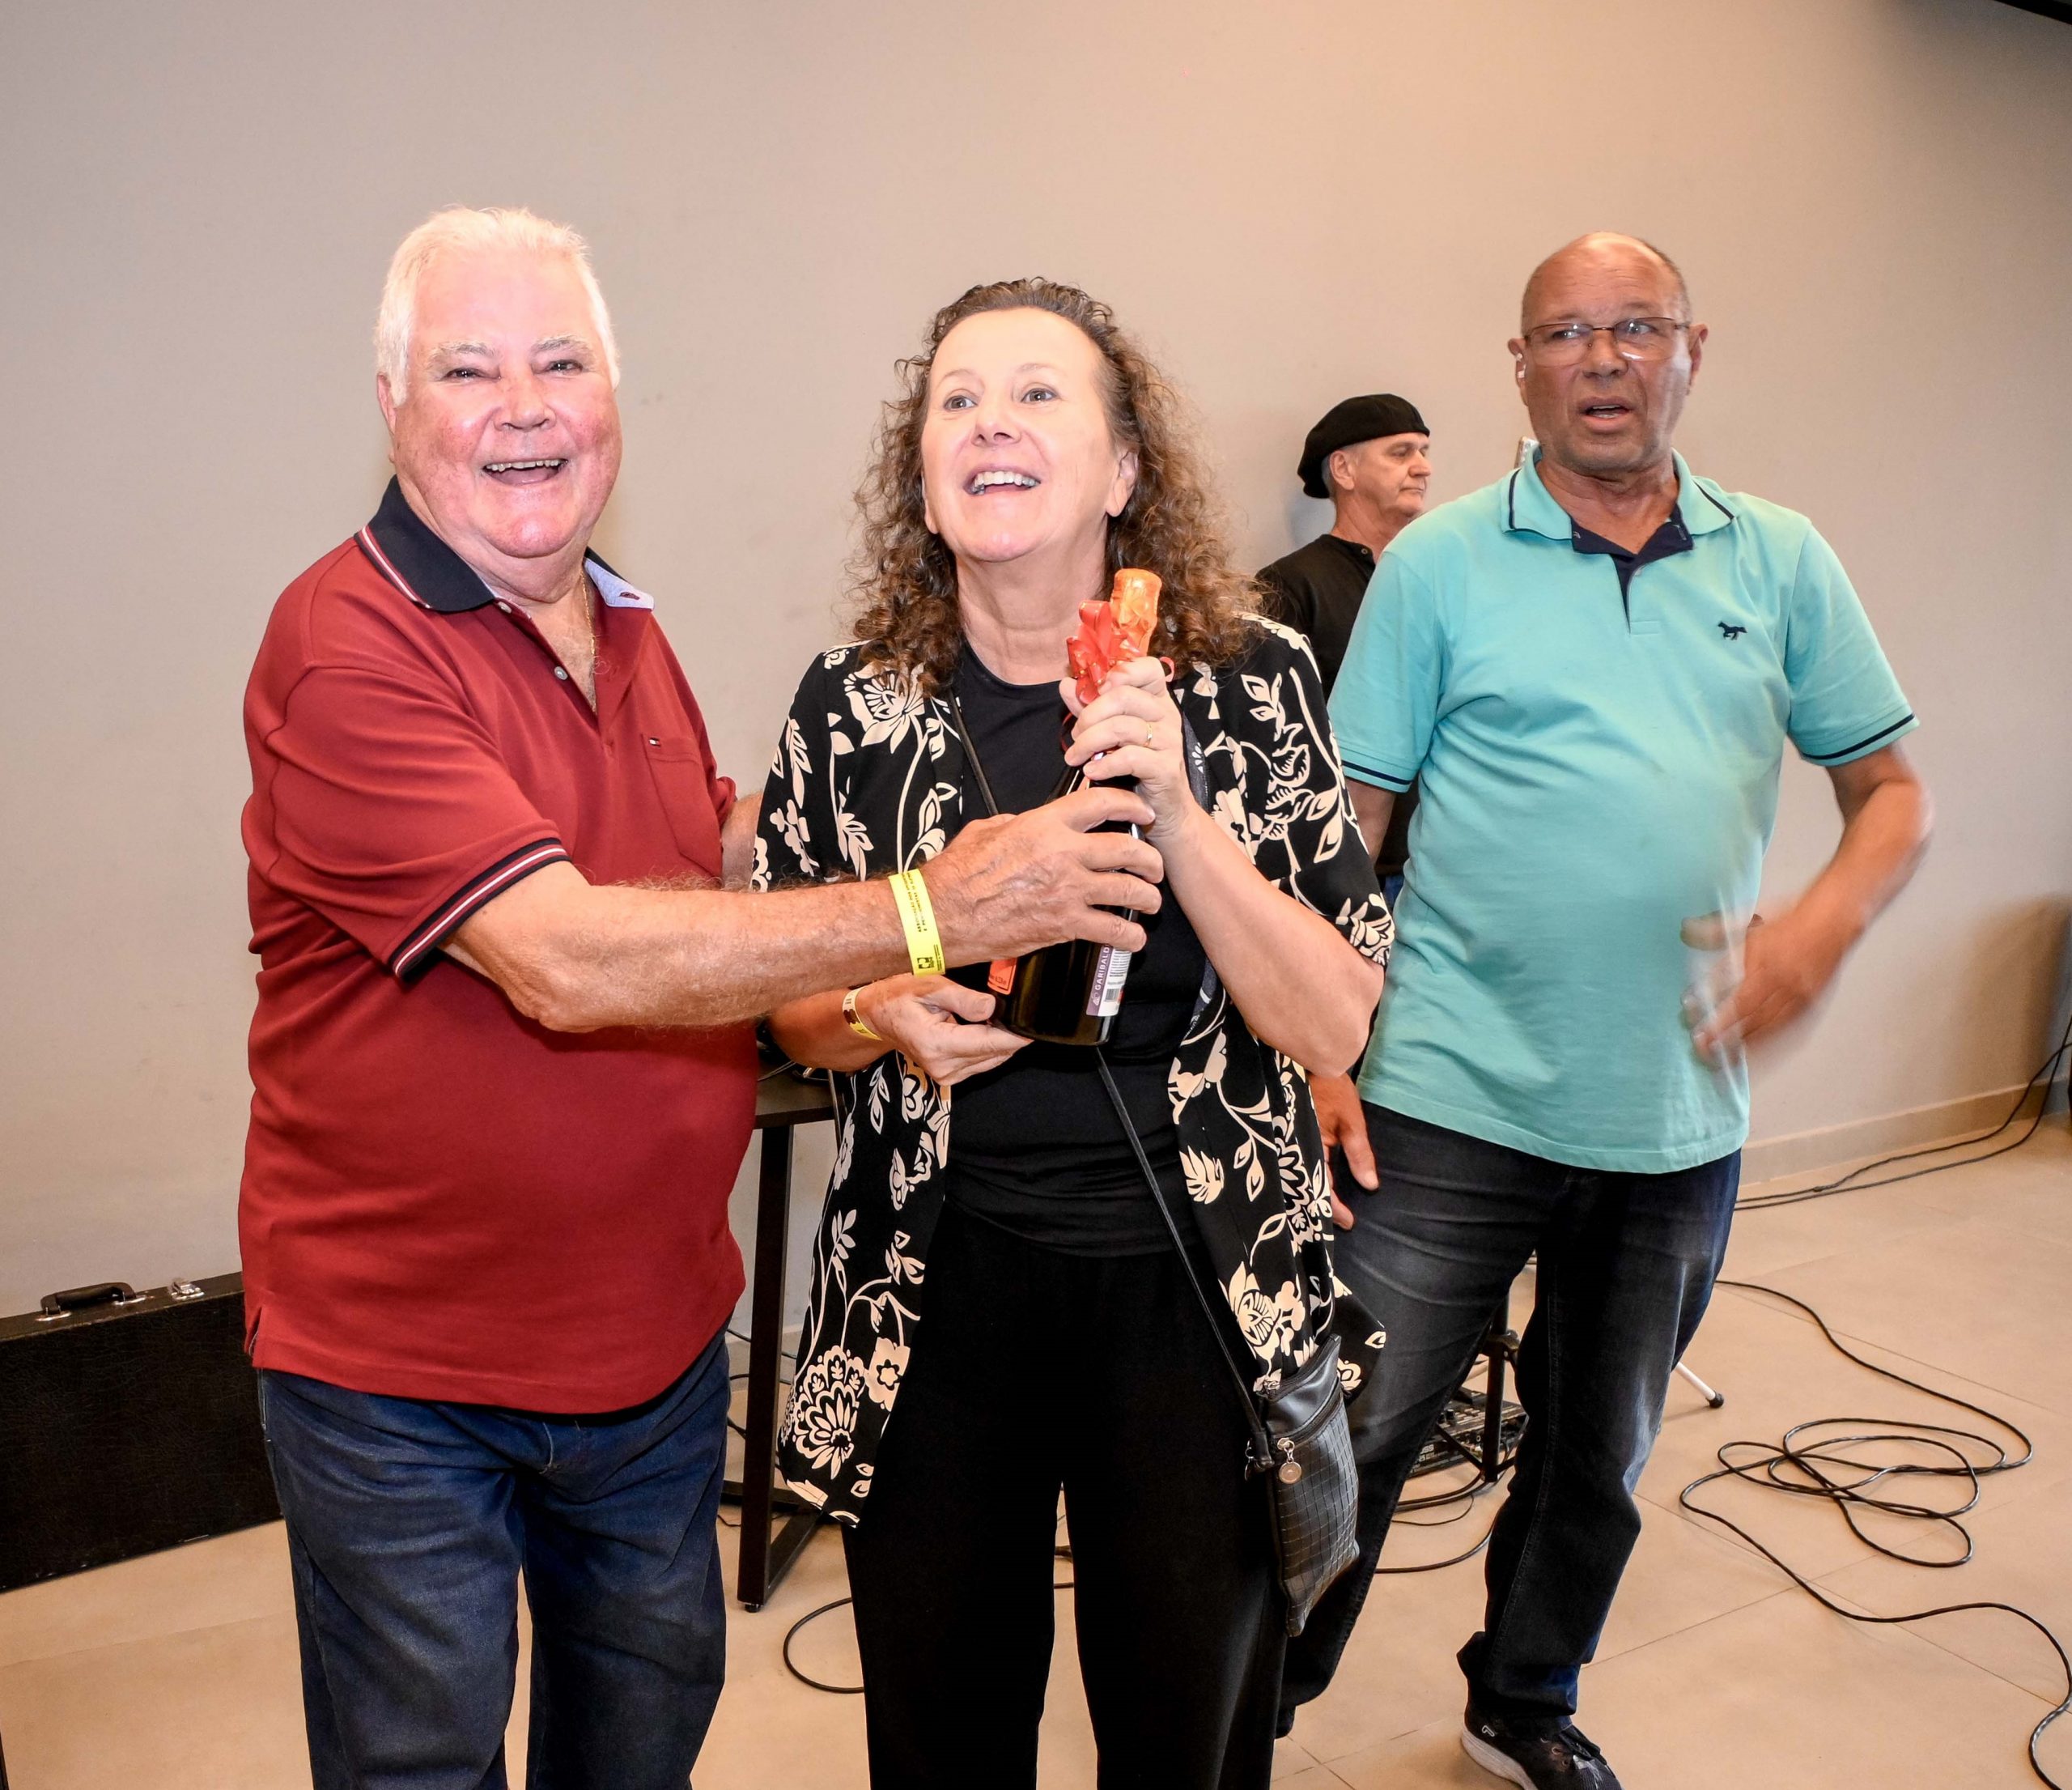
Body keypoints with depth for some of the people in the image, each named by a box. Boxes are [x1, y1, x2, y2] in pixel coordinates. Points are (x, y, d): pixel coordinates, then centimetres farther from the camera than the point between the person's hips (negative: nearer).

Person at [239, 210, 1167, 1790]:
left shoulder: (632, 635, 6)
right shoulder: (345, 647, -19)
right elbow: (567, 961, -30)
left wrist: (855, 1009, 0)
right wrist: (930, 910, -29)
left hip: (660, 1338, 7)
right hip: (404, 1374, -6)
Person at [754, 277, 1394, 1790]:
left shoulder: (1250, 684, -6)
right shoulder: (853, 706, -3)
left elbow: (1335, 1026, -10)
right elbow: (788, 1003, 8)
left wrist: (1175, 809, -22)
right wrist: (883, 1018, -14)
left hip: (1200, 1286, 0)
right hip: (933, 1287, 1)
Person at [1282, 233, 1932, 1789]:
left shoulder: (1783, 568, 6)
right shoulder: (1440, 564, -2)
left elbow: (1893, 794, 9)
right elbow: (1348, 825, -4)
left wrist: (1823, 929, -11)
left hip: (1680, 1116, 4)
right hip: (1454, 1105, -3)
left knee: (1601, 1454, 20)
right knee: (1353, 1434, 2)